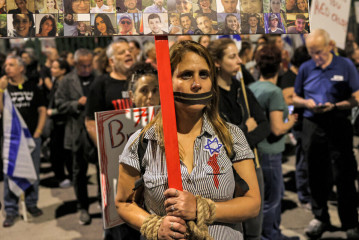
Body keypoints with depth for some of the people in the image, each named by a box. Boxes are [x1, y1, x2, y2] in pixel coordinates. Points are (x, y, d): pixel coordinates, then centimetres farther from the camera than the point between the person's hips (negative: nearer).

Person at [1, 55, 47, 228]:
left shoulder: (32, 87, 5)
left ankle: (31, 203, 25)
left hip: (32, 136, 1)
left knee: (33, 172, 9)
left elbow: (42, 110, 7)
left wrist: (38, 132, -1)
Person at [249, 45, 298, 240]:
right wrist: (291, 121, -3)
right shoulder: (274, 92, -19)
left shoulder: (250, 88, 4)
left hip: (255, 149, 9)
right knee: (270, 199, 7)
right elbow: (277, 129, -23)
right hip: (268, 152, -9)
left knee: (278, 191, 23)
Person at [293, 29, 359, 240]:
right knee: (316, 175, 11)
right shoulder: (306, 68, 7)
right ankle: (320, 218, 28)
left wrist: (334, 106, -19)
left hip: (339, 127, -3)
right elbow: (295, 98, 14)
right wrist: (307, 103, -7)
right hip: (312, 126, 3)